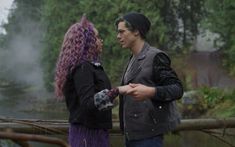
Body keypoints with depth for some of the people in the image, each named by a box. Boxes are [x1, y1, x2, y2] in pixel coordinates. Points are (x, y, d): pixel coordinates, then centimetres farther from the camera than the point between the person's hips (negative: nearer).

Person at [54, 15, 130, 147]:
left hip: (95, 131, 10)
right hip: (88, 133, -10)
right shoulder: (82, 67, -16)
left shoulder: (89, 65, 13)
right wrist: (117, 91, -32)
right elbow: (88, 103, -27)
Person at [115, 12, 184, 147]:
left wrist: (150, 91, -30)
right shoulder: (133, 60, 15)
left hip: (148, 135, -8)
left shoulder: (155, 56, -10)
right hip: (132, 134, 8)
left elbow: (177, 89, -17)